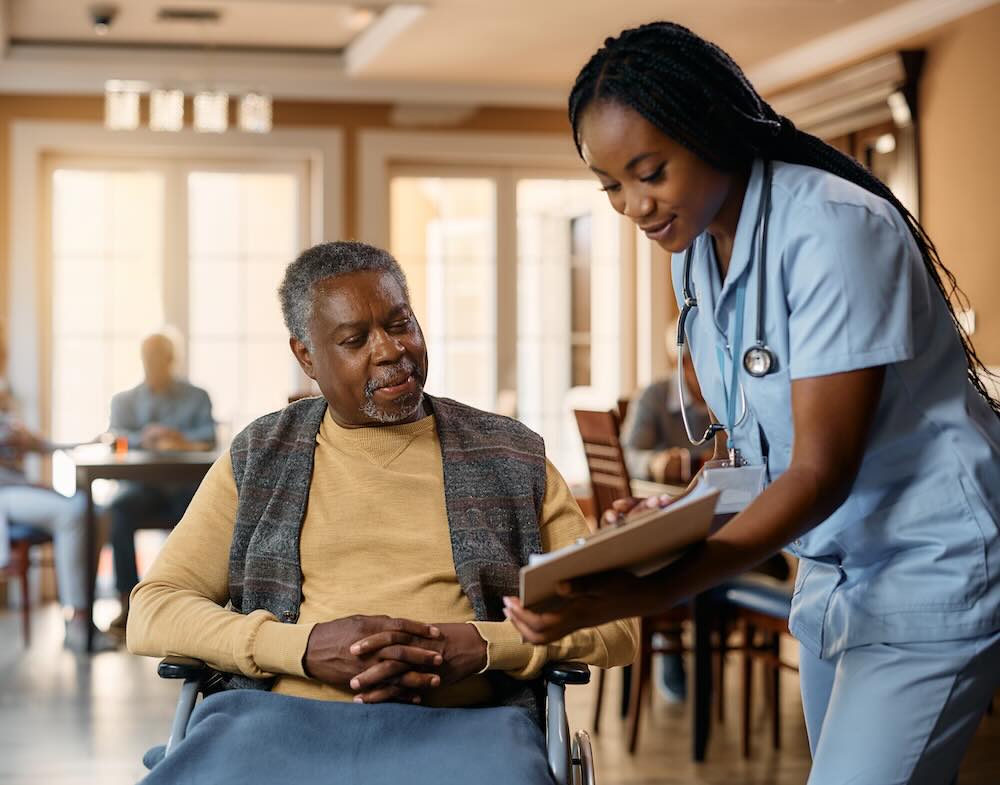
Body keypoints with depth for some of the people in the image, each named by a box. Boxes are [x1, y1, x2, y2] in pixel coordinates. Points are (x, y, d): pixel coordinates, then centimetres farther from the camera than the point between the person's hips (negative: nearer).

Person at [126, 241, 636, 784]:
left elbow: (614, 622, 10)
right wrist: (303, 647, -10)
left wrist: (480, 646, -10)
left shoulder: (512, 460, 14)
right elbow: (151, 614, 7)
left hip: (459, 720, 0)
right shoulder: (257, 461, 15)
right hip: (286, 716, 1)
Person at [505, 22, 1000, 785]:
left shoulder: (832, 229, -21)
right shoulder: (696, 245, 3)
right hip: (833, 574, 7)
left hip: (929, 576, -7)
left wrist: (656, 592, -33)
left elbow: (822, 470, -24)